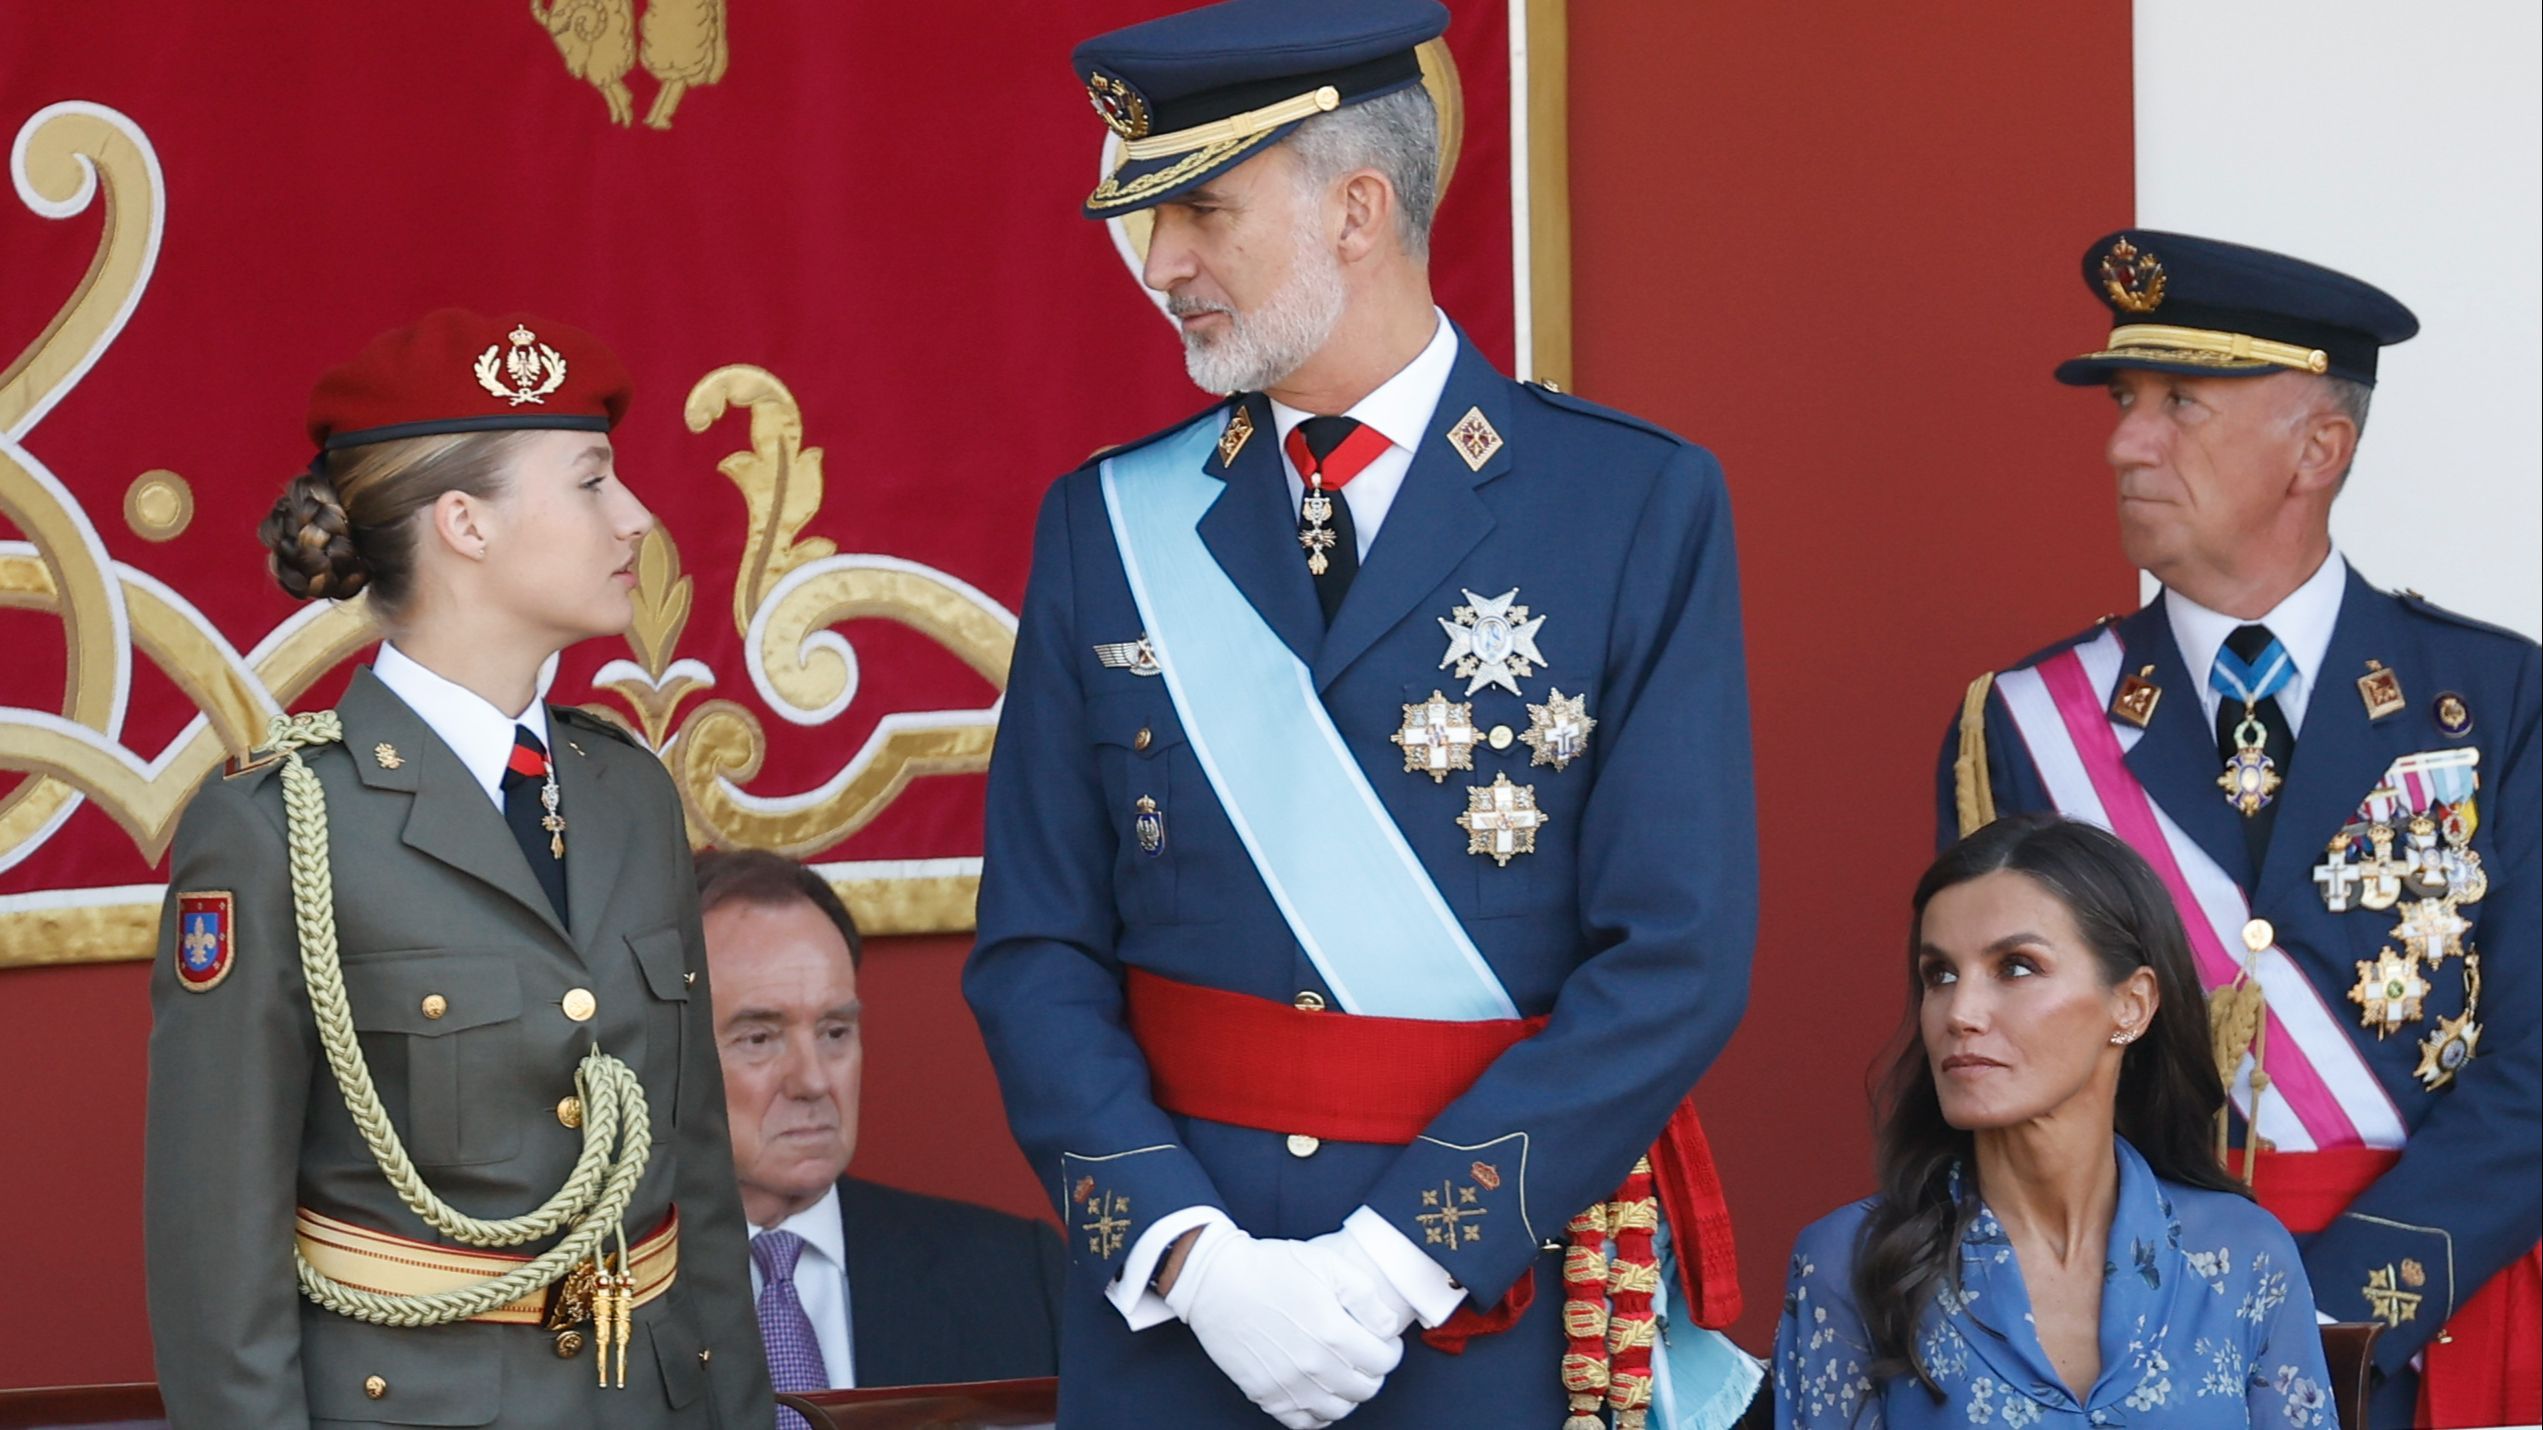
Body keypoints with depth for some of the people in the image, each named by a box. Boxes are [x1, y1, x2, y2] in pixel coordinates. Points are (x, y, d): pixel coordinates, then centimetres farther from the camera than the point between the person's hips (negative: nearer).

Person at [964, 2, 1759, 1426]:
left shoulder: (1638, 506, -4)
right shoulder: (1106, 524, 4)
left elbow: (1676, 960, -9)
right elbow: (1039, 953, 2)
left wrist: (1397, 1258, -15)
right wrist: (1192, 1255, -12)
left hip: (1512, 1303, -2)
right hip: (1168, 1310, 2)